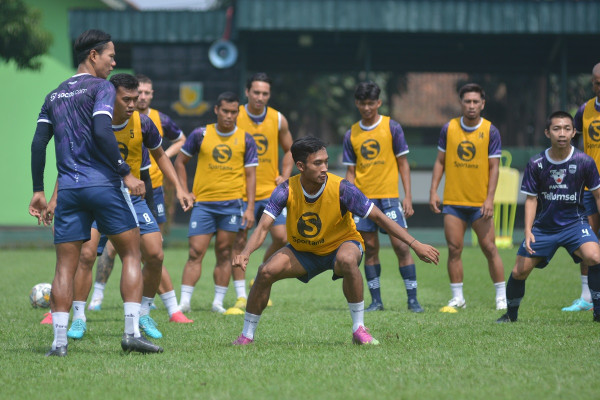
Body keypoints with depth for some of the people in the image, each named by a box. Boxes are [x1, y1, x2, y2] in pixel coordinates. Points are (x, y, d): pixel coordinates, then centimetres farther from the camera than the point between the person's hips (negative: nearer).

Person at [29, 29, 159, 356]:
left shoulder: (54, 96, 16)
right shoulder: (101, 87, -2)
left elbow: (38, 144, 11)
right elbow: (101, 132, -16)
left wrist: (38, 191, 14)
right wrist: (126, 173, -13)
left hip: (69, 189, 5)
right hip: (104, 184, -5)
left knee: (65, 266, 5)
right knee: (131, 255, 6)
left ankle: (59, 341, -4)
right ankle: (132, 332, -3)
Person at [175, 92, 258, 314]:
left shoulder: (245, 139, 5)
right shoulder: (201, 135, 4)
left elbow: (250, 175, 5)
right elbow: (180, 161, 13)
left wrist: (250, 208, -3)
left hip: (232, 203, 0)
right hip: (203, 203, 0)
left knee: (224, 253, 2)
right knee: (195, 252, -7)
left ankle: (218, 302, 8)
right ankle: (184, 302, -9)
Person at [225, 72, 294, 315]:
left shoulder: (278, 120, 4)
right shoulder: (234, 118, -5)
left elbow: (289, 150, 18)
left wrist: (284, 176, 5)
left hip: (270, 191, 2)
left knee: (281, 237, -7)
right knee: (239, 241, -4)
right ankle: (241, 297, 3)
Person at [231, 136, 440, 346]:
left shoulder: (341, 189, -26)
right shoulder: (287, 191, -21)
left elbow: (379, 218, -21)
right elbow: (263, 227, -24)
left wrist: (415, 244, -25)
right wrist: (245, 253, -45)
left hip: (342, 244, -2)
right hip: (303, 251, 2)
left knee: (347, 260, -38)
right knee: (266, 272, -20)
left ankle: (359, 329, -25)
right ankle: (247, 334, 0)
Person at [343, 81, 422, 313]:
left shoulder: (392, 127, 0)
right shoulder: (351, 134, 8)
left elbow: (403, 163, 3)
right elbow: (350, 172, 12)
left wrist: (408, 196, -4)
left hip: (389, 196, -3)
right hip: (363, 198, 3)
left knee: (401, 245, -9)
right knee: (370, 248, 3)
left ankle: (412, 299, -4)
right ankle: (376, 300, 9)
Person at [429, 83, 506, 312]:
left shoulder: (490, 131, -2)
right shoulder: (449, 128, 4)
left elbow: (494, 167, -3)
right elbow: (440, 161, 11)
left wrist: (490, 198, -11)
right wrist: (433, 191, 3)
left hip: (480, 202, -2)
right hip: (453, 201, 2)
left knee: (489, 248, -3)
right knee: (454, 249, 0)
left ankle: (502, 297, 7)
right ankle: (457, 298, 8)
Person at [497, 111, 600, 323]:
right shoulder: (536, 164, -8)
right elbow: (531, 199, -1)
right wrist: (528, 231, -12)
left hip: (574, 223, -2)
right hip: (543, 226, 2)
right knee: (519, 272, -2)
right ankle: (511, 312, 27)